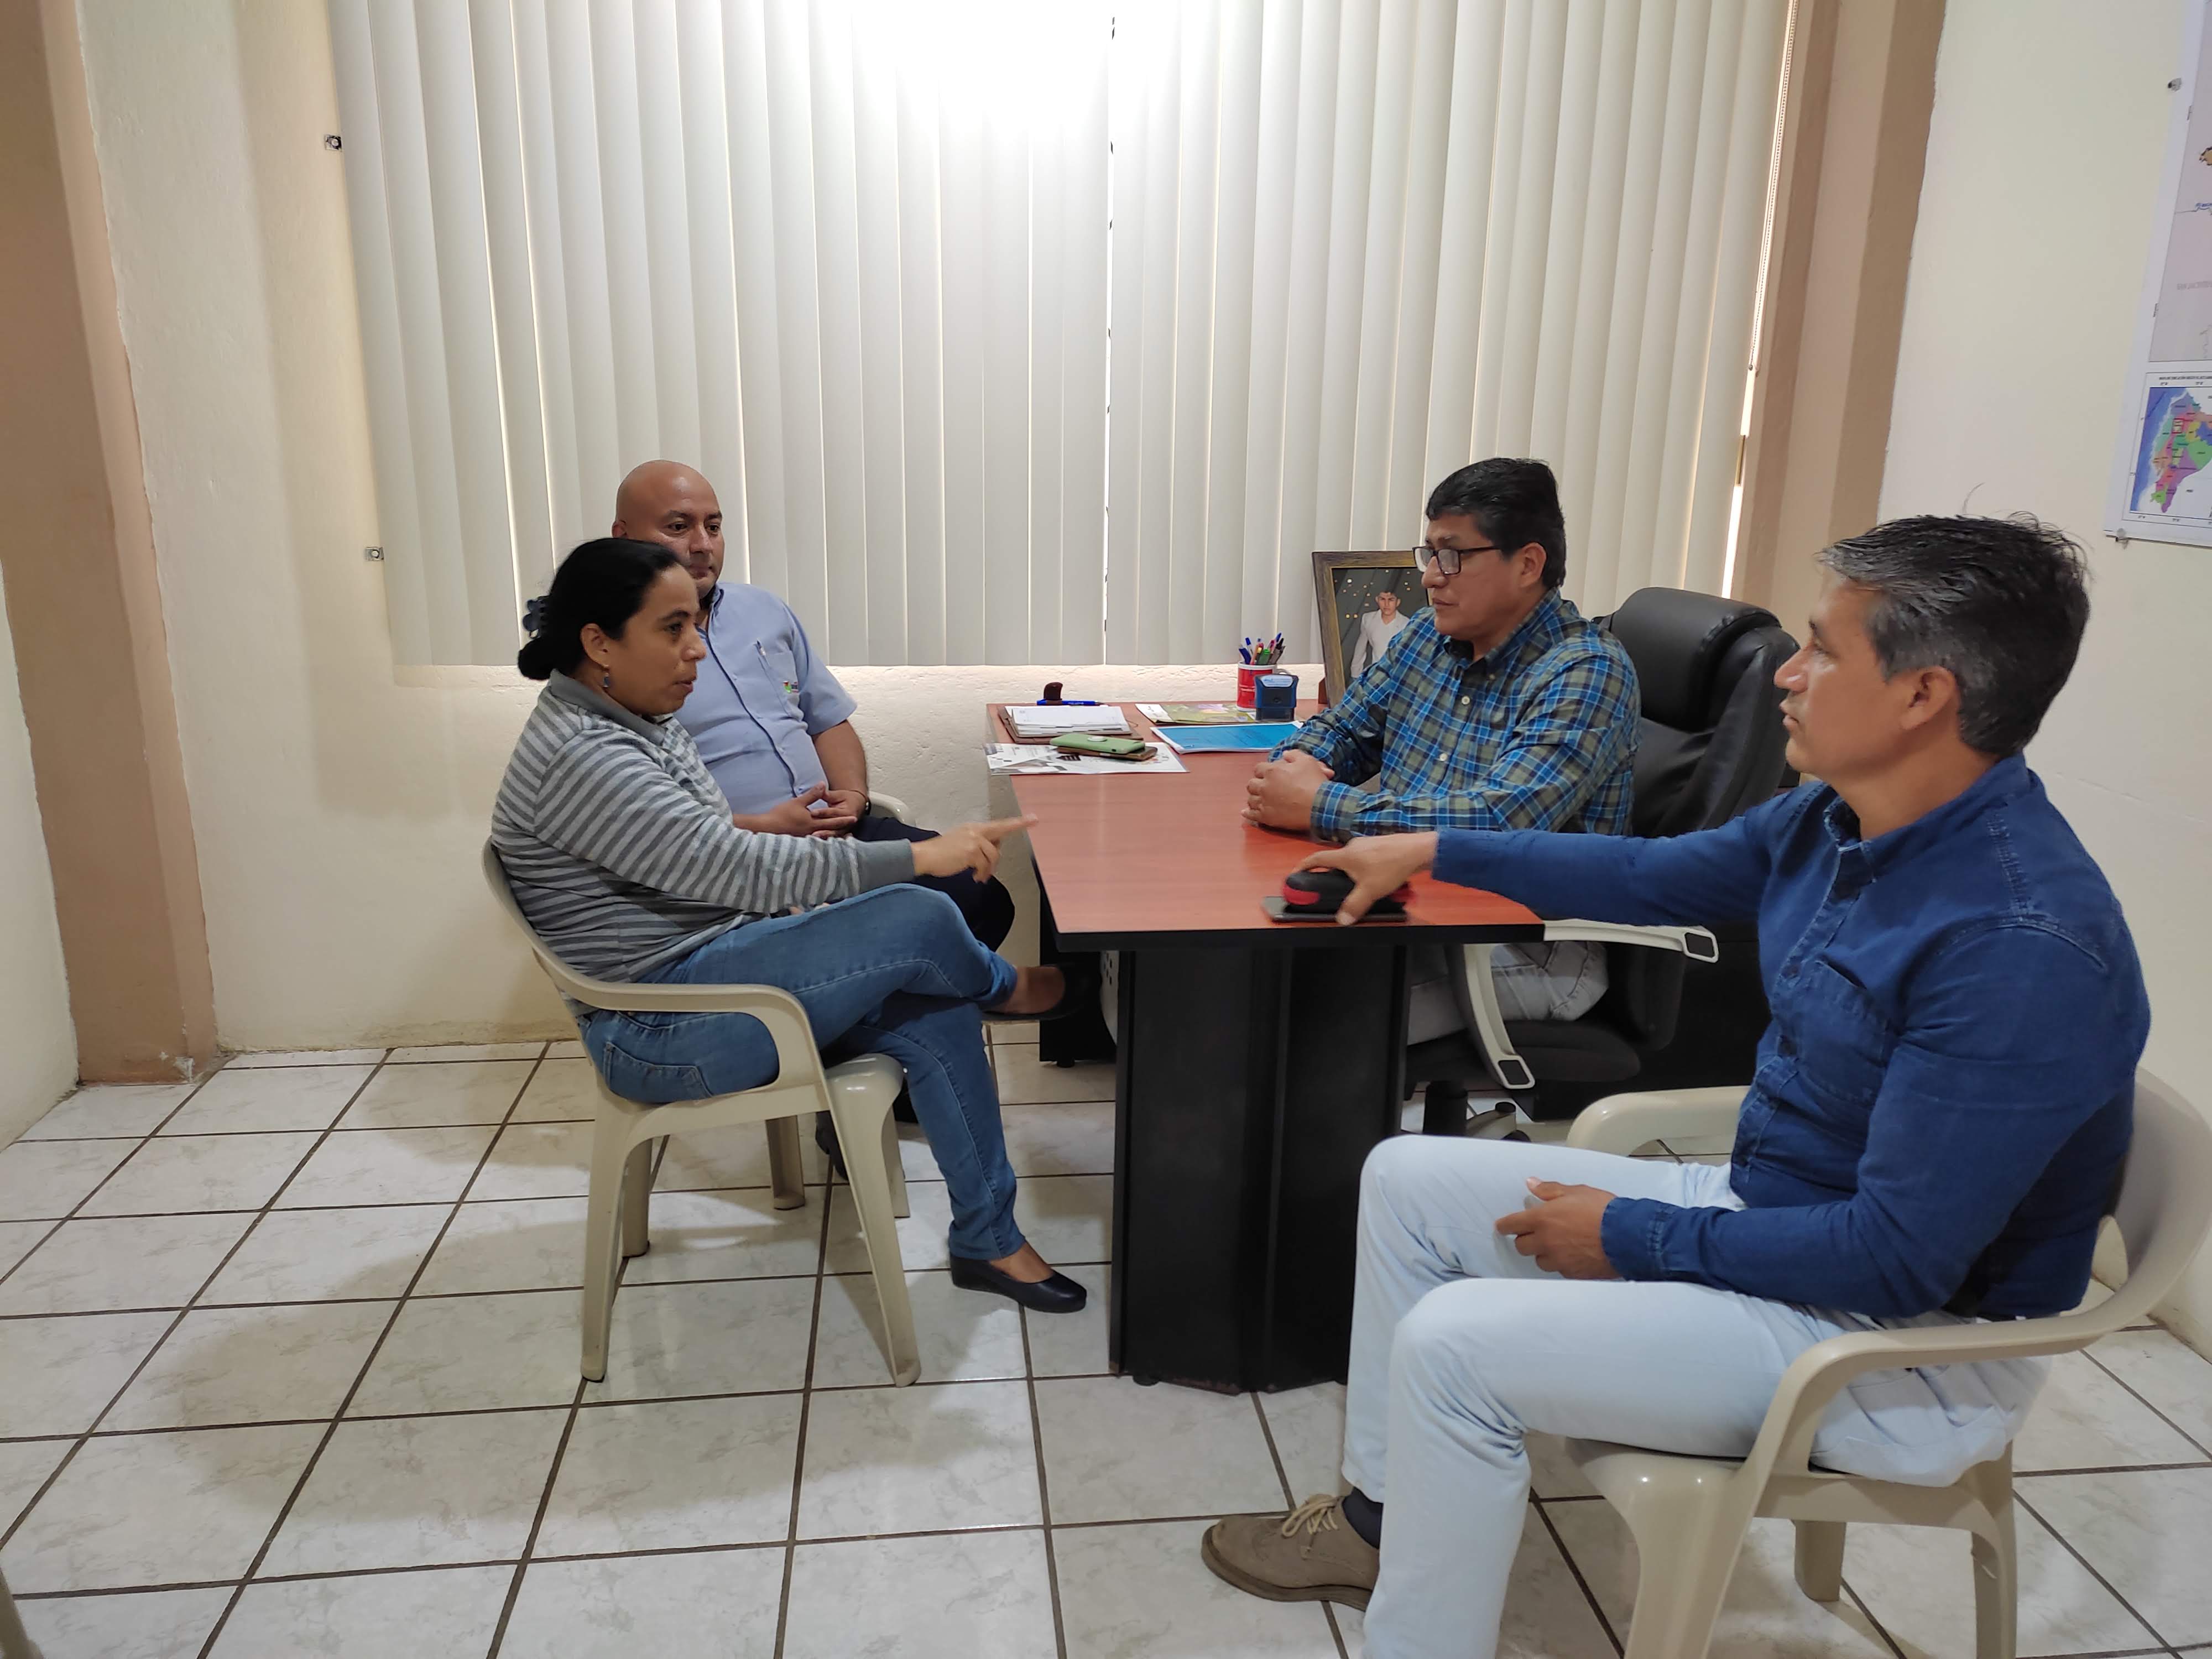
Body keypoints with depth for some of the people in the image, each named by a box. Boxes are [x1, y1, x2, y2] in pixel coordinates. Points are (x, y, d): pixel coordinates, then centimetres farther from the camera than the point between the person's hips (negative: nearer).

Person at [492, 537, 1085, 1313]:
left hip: (714, 962, 10)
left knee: (934, 1010, -6)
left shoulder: (640, 720, 10)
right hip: (660, 1029, -10)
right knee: (917, 920, -20)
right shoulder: (581, 758, -22)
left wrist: (794, 914, 2)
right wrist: (922, 856, -28)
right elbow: (738, 866, -29)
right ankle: (1005, 987, 16)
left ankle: (988, 1242, 5)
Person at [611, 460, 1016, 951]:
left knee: (981, 896, -12)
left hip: (829, 831, 7)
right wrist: (762, 829, -18)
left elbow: (829, 721, 22)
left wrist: (852, 797, 1)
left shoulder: (763, 610, 18)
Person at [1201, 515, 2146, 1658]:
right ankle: (1386, 1515, 21)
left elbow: (1901, 1259, -28)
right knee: (1408, 1179, 8)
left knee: (1455, 1346, -23)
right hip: (1764, 1209, 9)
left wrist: (1638, 1237, -18)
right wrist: (1436, 852, 17)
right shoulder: (1836, 821, -3)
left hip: (1911, 1337, -9)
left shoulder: (2024, 943, -30)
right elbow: (1656, 878, 14)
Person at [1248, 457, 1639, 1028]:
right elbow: (1342, 727, 17)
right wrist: (1295, 765, -9)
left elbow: (1501, 821, -29)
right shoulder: (1428, 636, 6)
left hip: (1531, 951, -7)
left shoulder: (1586, 674, -17)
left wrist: (1321, 806, -27)